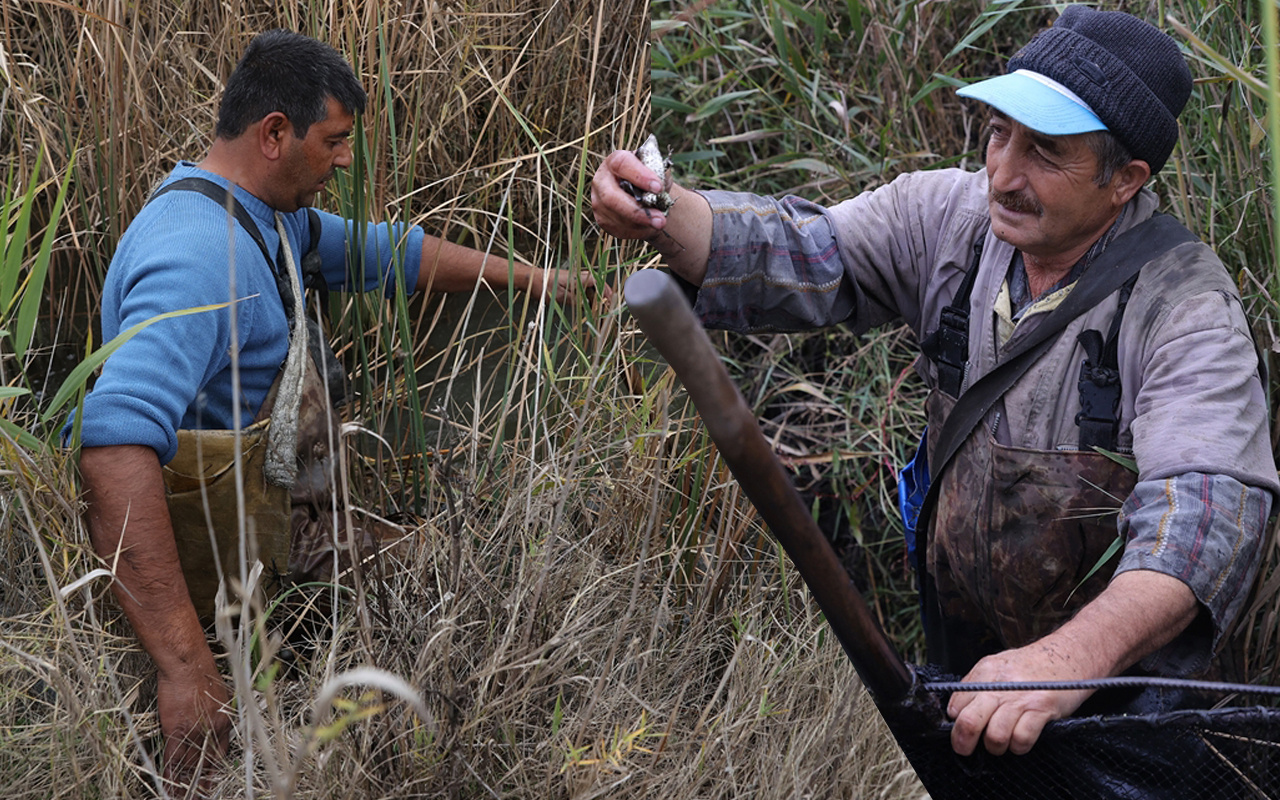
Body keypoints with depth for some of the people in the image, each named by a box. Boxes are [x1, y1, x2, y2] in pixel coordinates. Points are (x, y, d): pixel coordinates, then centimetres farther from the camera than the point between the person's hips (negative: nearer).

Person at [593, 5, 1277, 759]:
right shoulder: (954, 216, -4)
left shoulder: (1191, 313, -22)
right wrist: (667, 217, -31)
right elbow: (800, 258, -7)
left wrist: (1072, 655, -54)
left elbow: (1206, 509, -36)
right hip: (962, 655, 4)